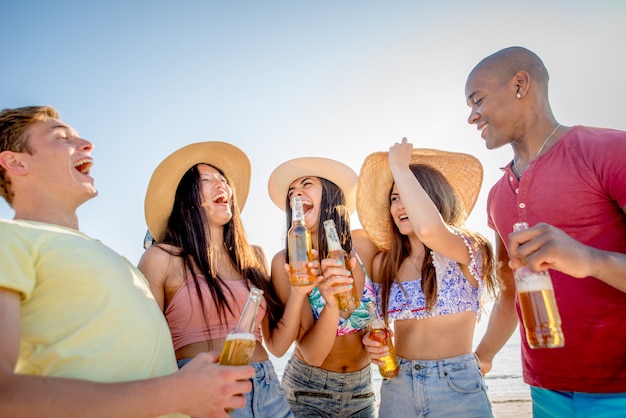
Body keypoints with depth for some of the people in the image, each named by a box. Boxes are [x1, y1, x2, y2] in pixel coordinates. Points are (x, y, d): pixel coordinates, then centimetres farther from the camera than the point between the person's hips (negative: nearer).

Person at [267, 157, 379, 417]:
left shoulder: (364, 246, -15)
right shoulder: (286, 262, -20)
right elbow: (312, 355, -22)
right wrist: (331, 304, -38)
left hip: (361, 388, 3)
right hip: (308, 389, -2)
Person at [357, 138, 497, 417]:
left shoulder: (466, 250, -12)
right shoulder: (383, 262, 1)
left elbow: (429, 229, -34)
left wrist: (399, 167, -22)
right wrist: (372, 341, -10)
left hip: (457, 387, -4)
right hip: (396, 386, 4)